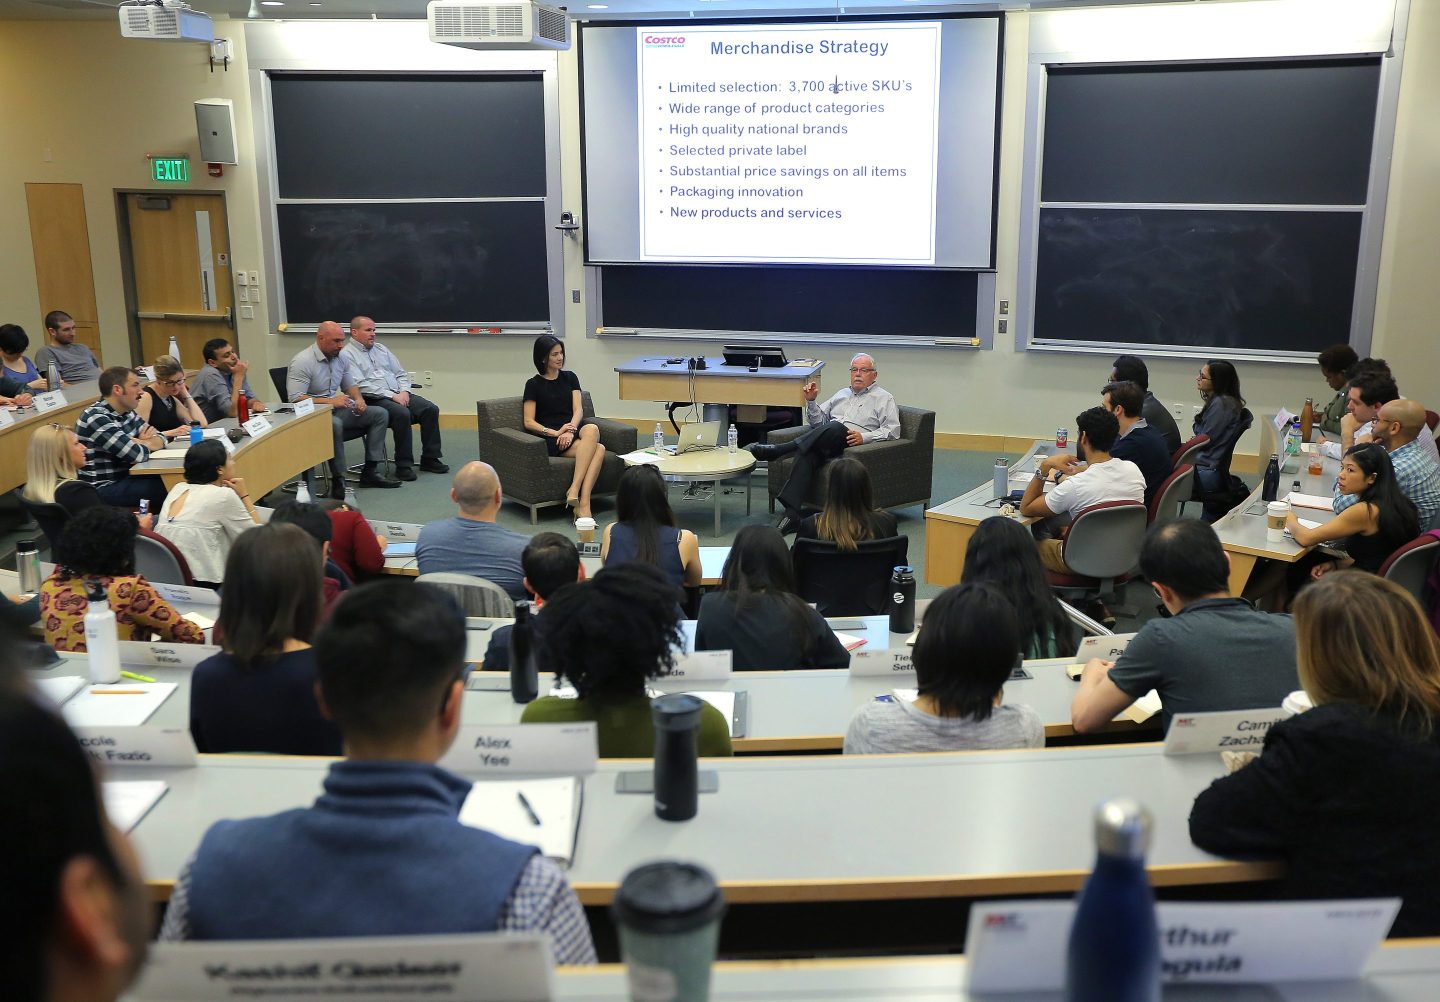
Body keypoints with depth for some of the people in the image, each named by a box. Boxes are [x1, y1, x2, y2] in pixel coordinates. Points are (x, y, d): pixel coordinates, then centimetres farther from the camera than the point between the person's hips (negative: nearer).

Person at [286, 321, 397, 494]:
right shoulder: (302, 362, -15)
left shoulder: (341, 358, 8)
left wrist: (359, 398, -1)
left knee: (380, 414, -3)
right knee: (335, 424, -40)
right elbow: (295, 399, -22)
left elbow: (350, 385, 22)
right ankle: (338, 480, -30)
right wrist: (330, 401, -28)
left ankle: (370, 471, -7)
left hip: (336, 411, 8)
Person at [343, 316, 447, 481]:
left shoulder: (381, 349, 21)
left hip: (399, 394, 7)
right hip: (374, 399, -7)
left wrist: (404, 391, -1)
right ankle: (403, 465, -23)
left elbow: (401, 373, 21)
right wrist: (392, 396, -18)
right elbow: (360, 386, -14)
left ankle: (430, 459, -6)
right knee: (402, 413, -34)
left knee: (431, 409, -14)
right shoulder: (347, 354, -2)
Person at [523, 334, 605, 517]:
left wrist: (571, 430, -15)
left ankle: (574, 490, -42)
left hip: (575, 429, 4)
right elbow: (529, 422, 0)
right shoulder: (534, 384, 6)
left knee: (592, 429, -36)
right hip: (552, 439, -4)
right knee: (598, 449, -33)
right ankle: (583, 504, -39)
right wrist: (555, 433, -16)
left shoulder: (570, 377, 17)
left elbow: (578, 410, 6)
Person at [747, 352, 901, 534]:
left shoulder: (884, 399, 16)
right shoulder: (842, 394, 33)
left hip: (851, 443, -4)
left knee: (836, 428, -38)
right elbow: (818, 422, 30)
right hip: (825, 442, 4)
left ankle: (775, 451, -41)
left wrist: (865, 437, -14)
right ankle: (791, 515, -42)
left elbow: (892, 430, 2)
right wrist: (811, 401, 11)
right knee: (808, 454, -32)